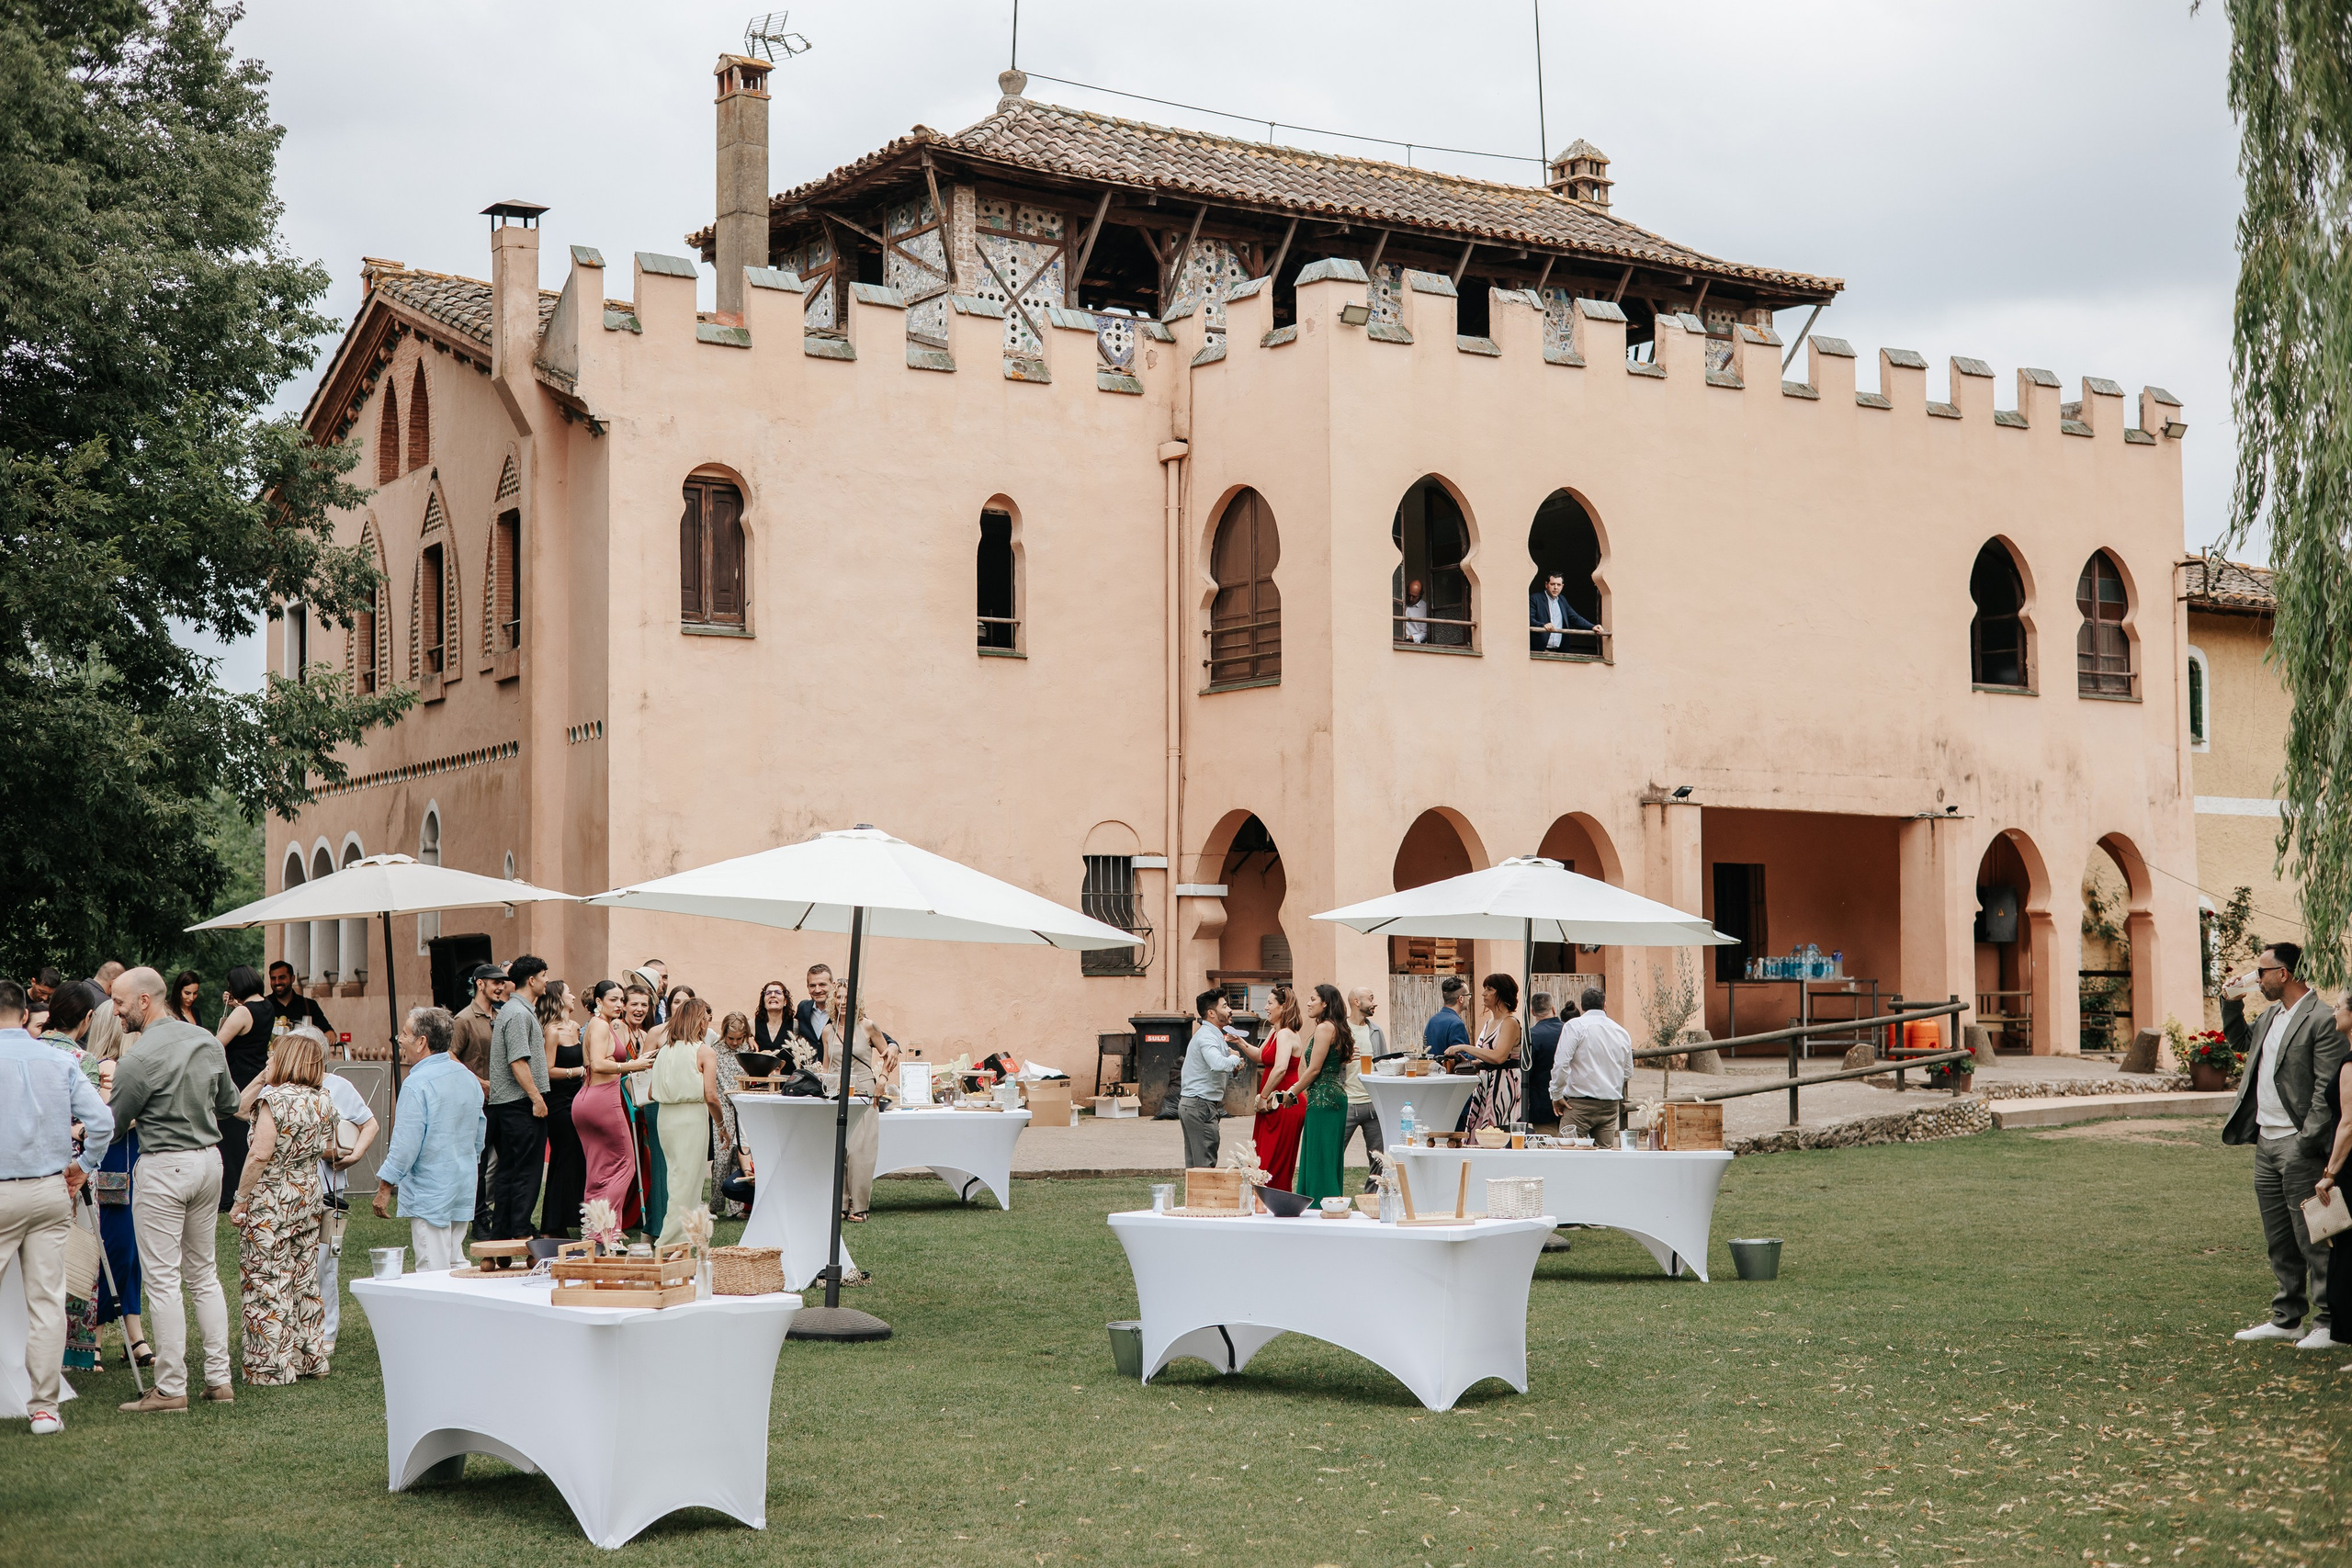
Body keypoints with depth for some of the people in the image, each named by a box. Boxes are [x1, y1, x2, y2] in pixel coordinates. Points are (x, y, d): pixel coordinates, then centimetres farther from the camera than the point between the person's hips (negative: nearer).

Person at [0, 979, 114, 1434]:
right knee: (47, 1301, 5)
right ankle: (44, 1408, 8)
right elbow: (101, 1120, -2)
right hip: (51, 1191, 3)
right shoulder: (60, 1062, 2)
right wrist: (84, 1165, 12)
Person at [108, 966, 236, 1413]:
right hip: (209, 1159, 7)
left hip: (164, 1167, -7)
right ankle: (219, 1378, 14)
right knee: (203, 1273, 15)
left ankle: (170, 1388, 2)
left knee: (162, 1279, -1)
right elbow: (229, 1105, 16)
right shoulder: (207, 1042, 5)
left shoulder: (139, 1058, -16)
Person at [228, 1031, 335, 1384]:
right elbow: (328, 1150, 15)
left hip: (272, 1204, -7)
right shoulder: (323, 1101, 4)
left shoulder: (274, 1099, -16)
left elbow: (260, 1155, -20)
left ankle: (271, 1367, 2)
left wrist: (240, 1201, -13)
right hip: (309, 1197, 7)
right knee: (305, 1278, 15)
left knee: (267, 1282, -1)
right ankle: (310, 1358, 21)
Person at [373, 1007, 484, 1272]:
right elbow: (480, 1133, 18)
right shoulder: (469, 1078, 9)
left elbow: (405, 1143, -19)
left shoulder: (417, 1084, -17)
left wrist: (385, 1187, -11)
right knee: (455, 1266, 14)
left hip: (429, 1193, -8)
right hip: (463, 1190, 8)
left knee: (433, 1272, -5)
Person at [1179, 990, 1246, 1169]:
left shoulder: (1213, 1034, 19)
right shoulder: (1207, 1036, -14)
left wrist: (1233, 1069, 5)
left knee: (1193, 1164, 10)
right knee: (1205, 1164, -11)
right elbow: (1219, 1064, -33)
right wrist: (1234, 1058, -12)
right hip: (1201, 1105, -10)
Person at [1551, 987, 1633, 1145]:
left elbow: (1561, 1064, -14)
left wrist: (1556, 1096, -3)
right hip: (1611, 1105, 5)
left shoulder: (1574, 1026, -6)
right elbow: (1628, 1072, 19)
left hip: (1580, 1104, -5)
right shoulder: (1621, 1031, 10)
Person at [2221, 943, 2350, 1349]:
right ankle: (2286, 1319, 23)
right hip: (2265, 1140, 9)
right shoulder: (2271, 1015, 12)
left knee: (2311, 1238, -3)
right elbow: (2240, 1042, 32)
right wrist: (2231, 1004, 16)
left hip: (2298, 1145, -9)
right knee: (2279, 1242, 15)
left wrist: (2306, 1142, -19)